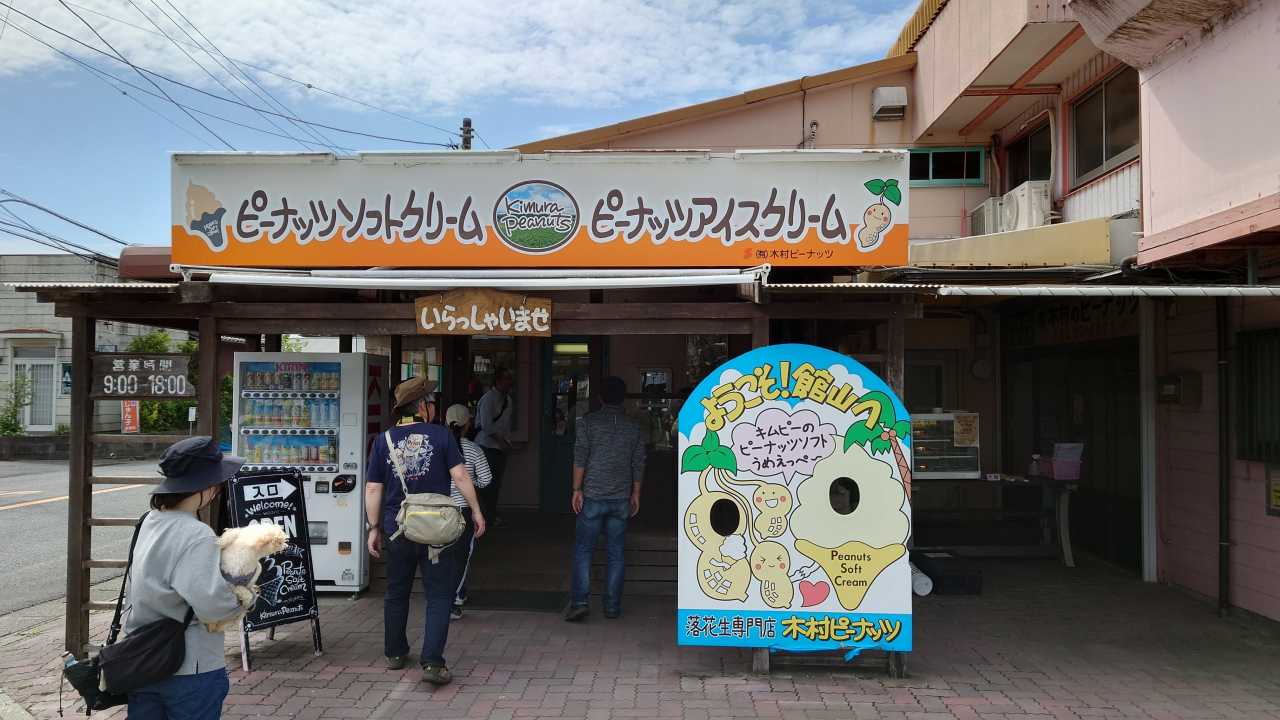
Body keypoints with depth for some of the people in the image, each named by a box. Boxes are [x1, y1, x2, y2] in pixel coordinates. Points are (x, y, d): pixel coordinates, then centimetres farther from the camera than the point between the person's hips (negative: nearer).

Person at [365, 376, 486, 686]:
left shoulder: (383, 440, 1)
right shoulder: (441, 435, -7)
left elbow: (373, 489, 1)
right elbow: (460, 477, -10)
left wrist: (374, 527, 8)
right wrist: (476, 511, -2)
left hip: (397, 532, 3)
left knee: (396, 593, 20)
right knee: (439, 596, 3)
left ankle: (395, 653, 32)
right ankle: (432, 662, -5)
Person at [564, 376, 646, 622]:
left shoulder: (588, 422, -4)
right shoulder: (634, 427, 5)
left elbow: (580, 458, -8)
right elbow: (638, 464, 7)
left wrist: (577, 489, -4)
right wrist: (635, 494, 15)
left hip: (593, 496, -2)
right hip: (621, 499, 2)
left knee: (583, 550, 4)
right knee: (616, 553, 9)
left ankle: (579, 601, -4)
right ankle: (612, 606, 13)